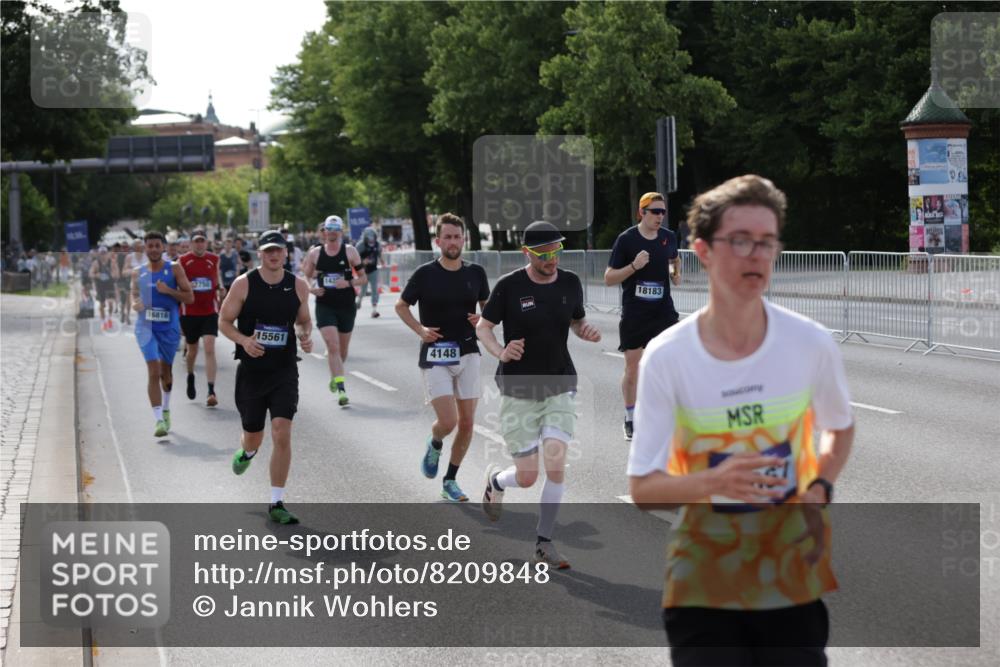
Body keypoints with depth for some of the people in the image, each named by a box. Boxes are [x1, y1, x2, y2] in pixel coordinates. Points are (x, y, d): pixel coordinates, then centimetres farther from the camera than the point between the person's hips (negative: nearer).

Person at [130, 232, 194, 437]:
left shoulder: (174, 269, -2)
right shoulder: (138, 273, 6)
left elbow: (189, 297, -4)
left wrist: (168, 290, -18)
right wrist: (135, 304, -4)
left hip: (169, 327, 0)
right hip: (146, 326, 0)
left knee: (165, 370, 16)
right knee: (153, 371, -14)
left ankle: (165, 409, 42)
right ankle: (159, 419, -18)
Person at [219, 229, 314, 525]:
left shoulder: (298, 286, 0)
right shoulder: (243, 284, -6)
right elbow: (224, 321, -1)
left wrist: (305, 336, -9)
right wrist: (243, 340, -20)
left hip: (284, 371, 0)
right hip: (251, 370, 0)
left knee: (282, 435, -12)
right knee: (253, 438, 12)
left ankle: (277, 503, -2)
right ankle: (246, 452, 53)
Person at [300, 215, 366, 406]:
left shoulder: (349, 251, 0)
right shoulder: (315, 253, 3)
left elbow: (363, 277, 2)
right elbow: (305, 277, 13)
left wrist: (349, 283, -17)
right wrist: (311, 289, -7)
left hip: (346, 306, 1)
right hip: (325, 306, -1)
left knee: (342, 349, 12)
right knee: (333, 346, -16)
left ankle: (334, 376, 42)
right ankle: (341, 389, -20)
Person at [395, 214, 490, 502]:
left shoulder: (476, 273, 3)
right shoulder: (425, 274, -6)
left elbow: (488, 306, 18)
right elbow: (401, 306, 6)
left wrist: (482, 320, -5)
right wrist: (420, 330, -9)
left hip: (468, 354, 4)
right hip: (435, 356, -4)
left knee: (467, 423, 4)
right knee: (448, 421, -15)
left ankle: (450, 481, 21)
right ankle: (435, 444, 22)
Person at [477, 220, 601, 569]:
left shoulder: (570, 283, 1)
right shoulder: (509, 286, -10)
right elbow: (482, 327, 0)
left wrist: (587, 331, -7)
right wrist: (501, 353, -20)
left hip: (560, 386, 3)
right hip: (518, 389, -2)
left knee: (556, 462, -12)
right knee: (527, 477, -1)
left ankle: (544, 543, 3)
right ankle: (495, 480, 37)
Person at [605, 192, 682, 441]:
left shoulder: (669, 237, 4)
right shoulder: (626, 239, -7)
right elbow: (608, 278, -6)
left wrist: (677, 273, 3)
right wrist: (634, 266, -20)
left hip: (663, 311, 3)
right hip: (634, 314, -3)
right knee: (632, 367, 5)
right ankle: (630, 418, 22)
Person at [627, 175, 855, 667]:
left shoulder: (812, 344, -6)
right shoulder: (665, 357, -11)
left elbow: (840, 428, 15)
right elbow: (642, 488, -10)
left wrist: (819, 490, -5)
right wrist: (715, 482, -29)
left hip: (794, 580, 2)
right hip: (703, 585, -2)